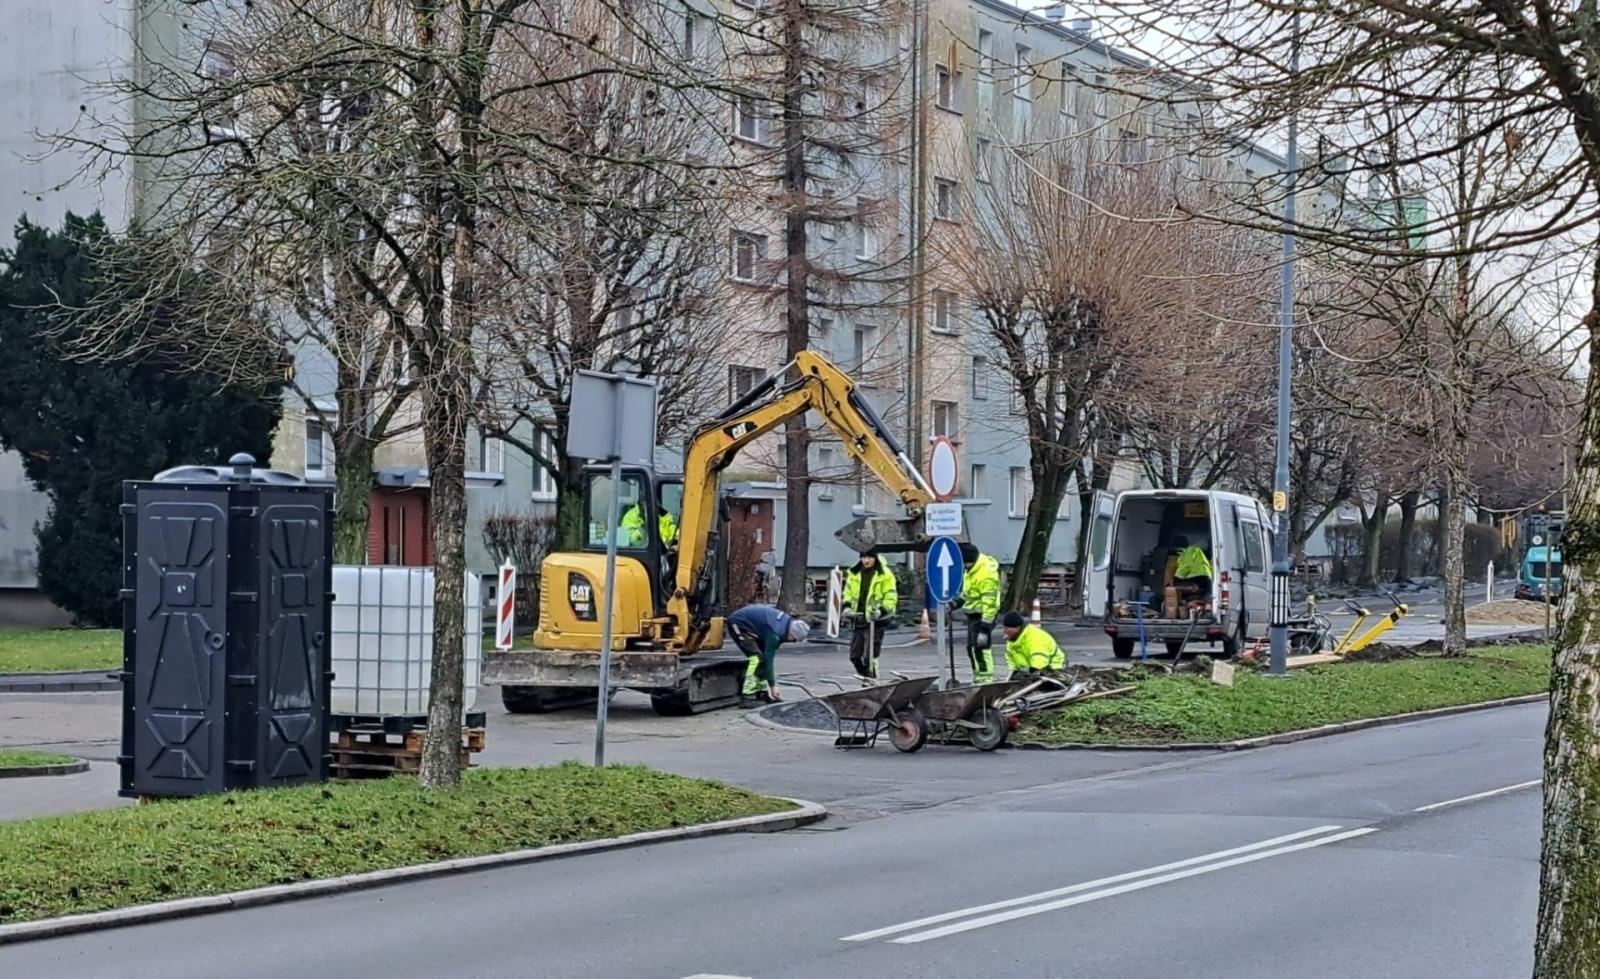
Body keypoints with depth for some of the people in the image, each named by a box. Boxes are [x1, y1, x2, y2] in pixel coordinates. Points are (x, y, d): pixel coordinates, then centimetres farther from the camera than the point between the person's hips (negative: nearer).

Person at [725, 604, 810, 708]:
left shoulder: (787, 621, -2)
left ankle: (762, 693, 14)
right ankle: (747, 697, -20)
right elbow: (769, 659, -24)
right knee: (756, 658, -18)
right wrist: (772, 685, -18)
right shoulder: (775, 633, -29)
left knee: (762, 656, 9)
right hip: (737, 625, -10)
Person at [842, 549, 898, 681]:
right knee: (855, 655, 8)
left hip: (875, 620, -6)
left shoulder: (885, 575, -6)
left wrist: (881, 611, -20)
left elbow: (891, 597, -7)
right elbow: (847, 592, 18)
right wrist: (847, 606, 0)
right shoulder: (854, 574, 10)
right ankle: (863, 674, 25)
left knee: (870, 656, -11)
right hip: (858, 619, 6)